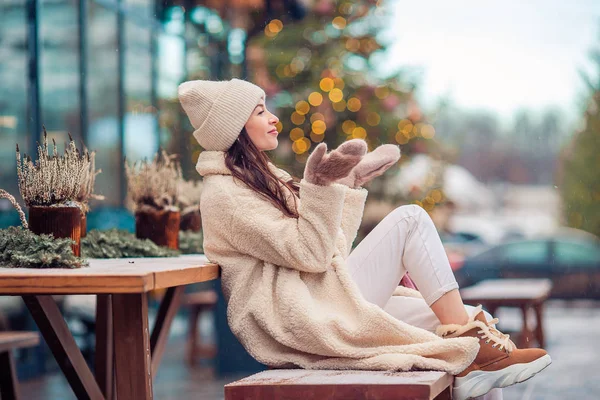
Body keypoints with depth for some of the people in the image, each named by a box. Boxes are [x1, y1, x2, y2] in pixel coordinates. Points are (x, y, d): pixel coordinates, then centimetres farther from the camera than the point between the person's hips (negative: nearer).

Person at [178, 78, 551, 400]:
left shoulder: (261, 176, 22)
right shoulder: (224, 194, -8)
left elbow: (326, 249, 21)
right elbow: (310, 254, -16)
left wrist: (348, 185, 23)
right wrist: (319, 187, -25)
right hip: (305, 318, -9)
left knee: (475, 319, -1)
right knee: (409, 219, -13)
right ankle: (471, 344, -18)